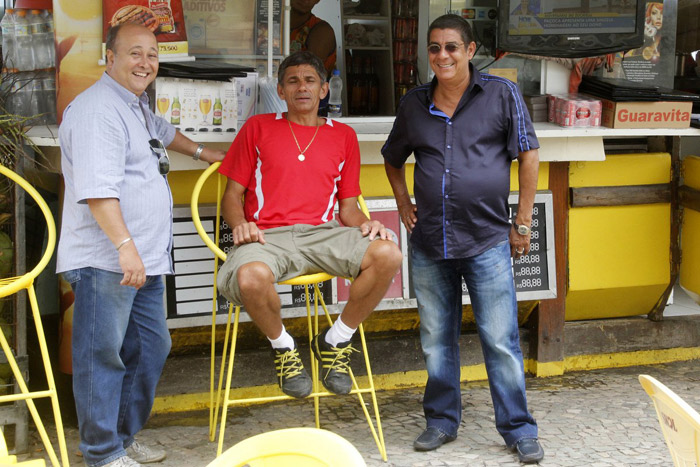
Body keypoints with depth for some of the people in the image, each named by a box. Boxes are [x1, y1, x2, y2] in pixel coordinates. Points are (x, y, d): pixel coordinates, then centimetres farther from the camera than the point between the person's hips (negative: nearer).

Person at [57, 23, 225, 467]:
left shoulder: (136, 105, 19)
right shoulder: (98, 109, -14)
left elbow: (160, 130, 45)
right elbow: (97, 189, -25)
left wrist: (201, 152, 52)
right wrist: (124, 245, -31)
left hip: (145, 260, 11)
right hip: (105, 262, -10)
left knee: (151, 349, 15)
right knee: (102, 357, -4)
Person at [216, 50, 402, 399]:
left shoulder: (343, 136, 20)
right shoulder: (258, 128, 15)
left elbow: (347, 206, 19)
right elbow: (232, 194, 12)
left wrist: (364, 223, -5)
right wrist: (240, 224, -10)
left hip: (322, 234, 2)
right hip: (267, 236, -2)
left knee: (388, 255, -27)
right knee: (252, 278, -39)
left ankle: (334, 343, -5)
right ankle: (284, 348, -4)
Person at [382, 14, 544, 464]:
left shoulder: (501, 93, 0)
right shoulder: (414, 103, 8)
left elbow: (528, 154, 0)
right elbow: (393, 158, 24)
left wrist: (523, 223, -3)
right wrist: (403, 202, 10)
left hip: (488, 241, -3)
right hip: (429, 242, 3)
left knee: (501, 341, -1)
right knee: (436, 339, 12)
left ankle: (518, 429, 12)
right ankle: (443, 420, 27)